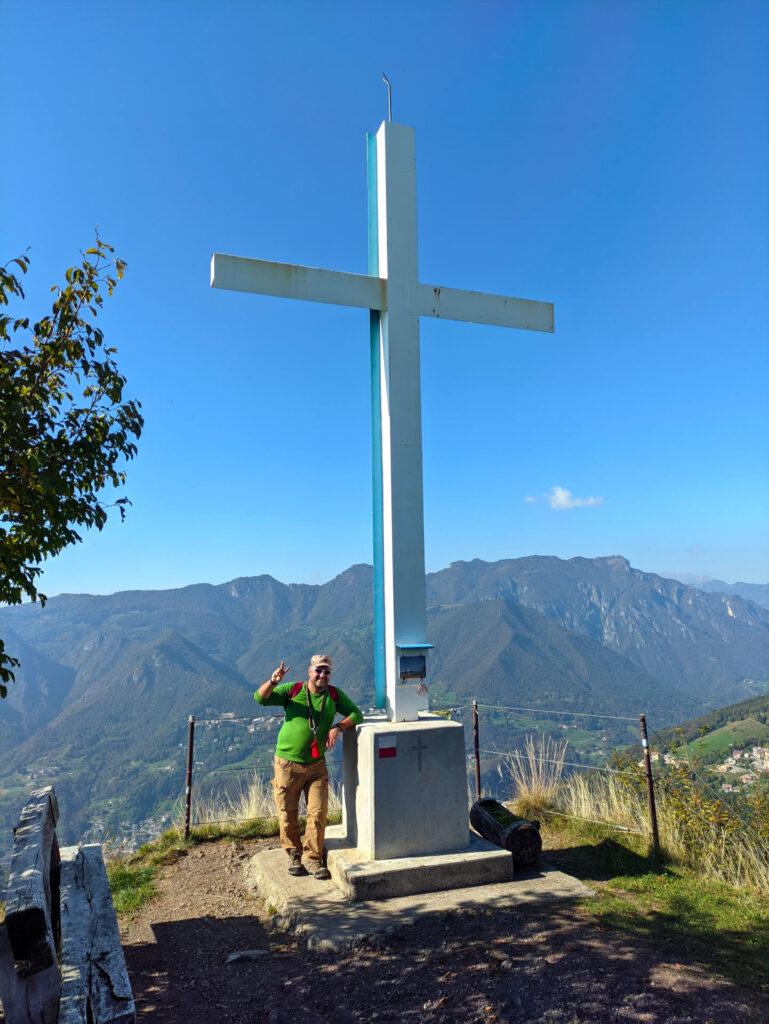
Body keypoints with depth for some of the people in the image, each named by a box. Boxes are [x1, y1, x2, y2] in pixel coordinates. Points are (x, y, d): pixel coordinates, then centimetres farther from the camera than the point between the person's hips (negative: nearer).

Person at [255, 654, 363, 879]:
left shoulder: (334, 695, 1)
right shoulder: (292, 690, -6)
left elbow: (356, 714, 3)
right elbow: (261, 698, -14)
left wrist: (339, 727, -15)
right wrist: (273, 681, -34)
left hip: (317, 765, 2)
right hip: (287, 764, -2)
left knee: (318, 814, 2)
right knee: (288, 814, 8)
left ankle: (314, 859, 18)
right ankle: (294, 856, 28)